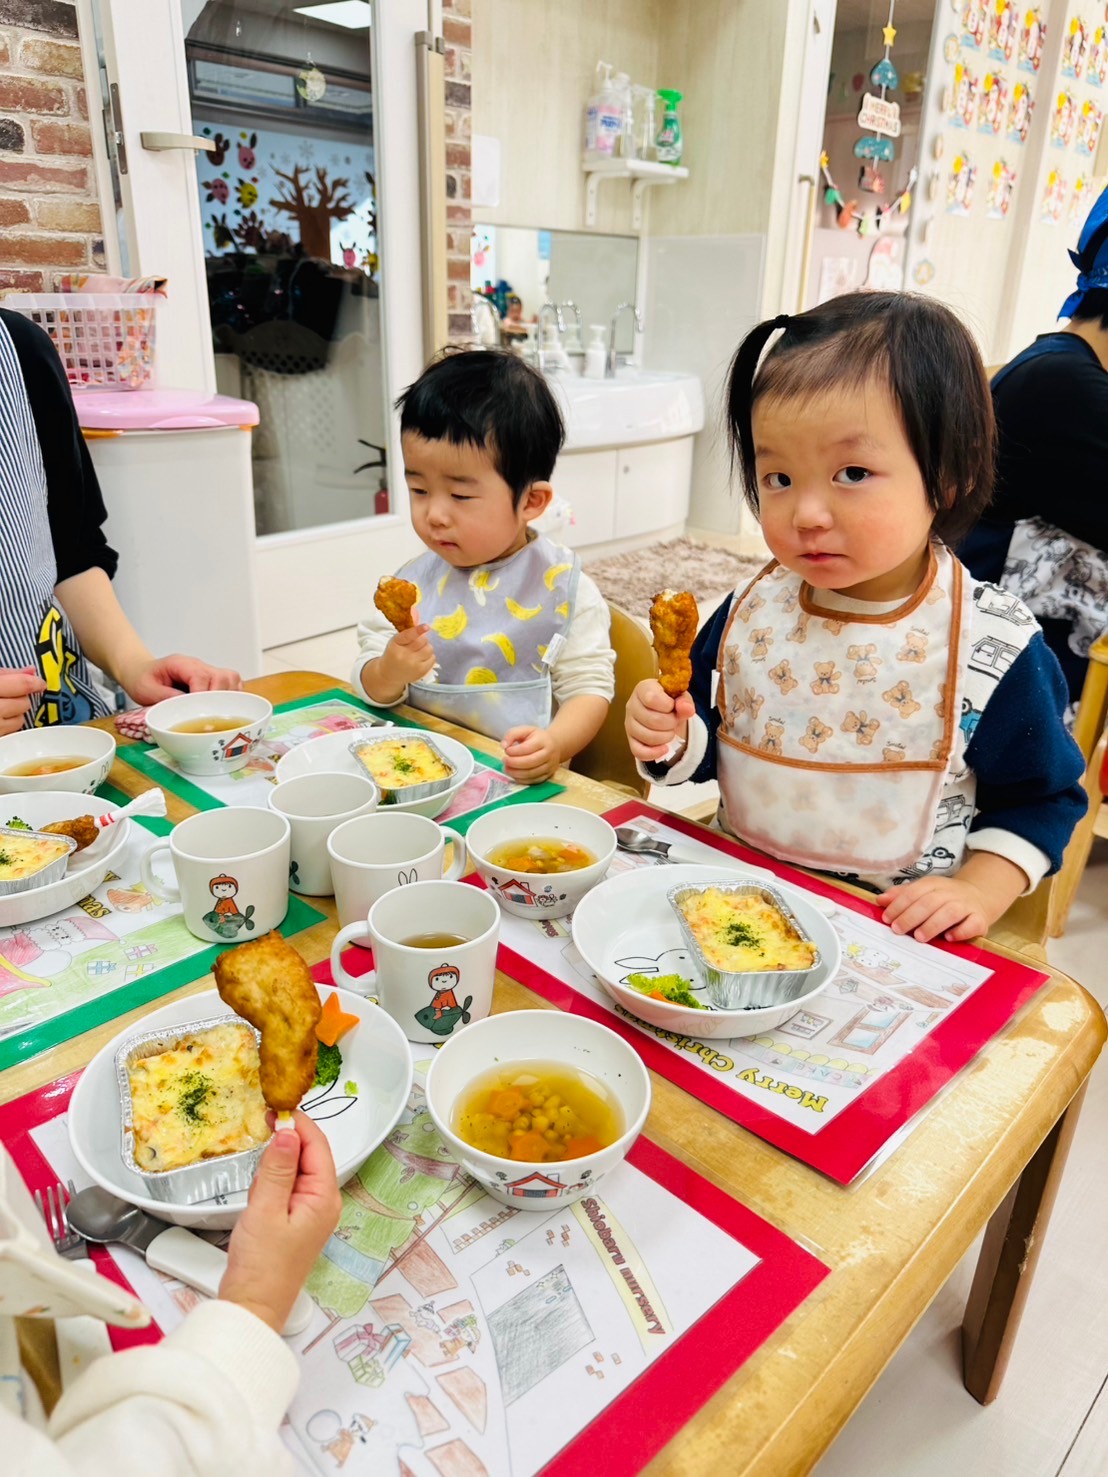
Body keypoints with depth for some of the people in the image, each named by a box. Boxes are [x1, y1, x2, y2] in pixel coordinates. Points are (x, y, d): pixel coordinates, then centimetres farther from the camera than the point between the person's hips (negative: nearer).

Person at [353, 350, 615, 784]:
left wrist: (556, 744, -24)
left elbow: (589, 687, -4)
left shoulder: (563, 590, -3)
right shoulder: (412, 583, 7)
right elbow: (369, 686, 10)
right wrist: (388, 673, -14)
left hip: (518, 781, -3)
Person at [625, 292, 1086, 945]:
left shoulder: (996, 645, -12)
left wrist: (978, 892, -12)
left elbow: (1038, 797, 0)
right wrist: (674, 738, -12)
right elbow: (709, 741, 9)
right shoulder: (749, 613, -4)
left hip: (898, 932, -2)